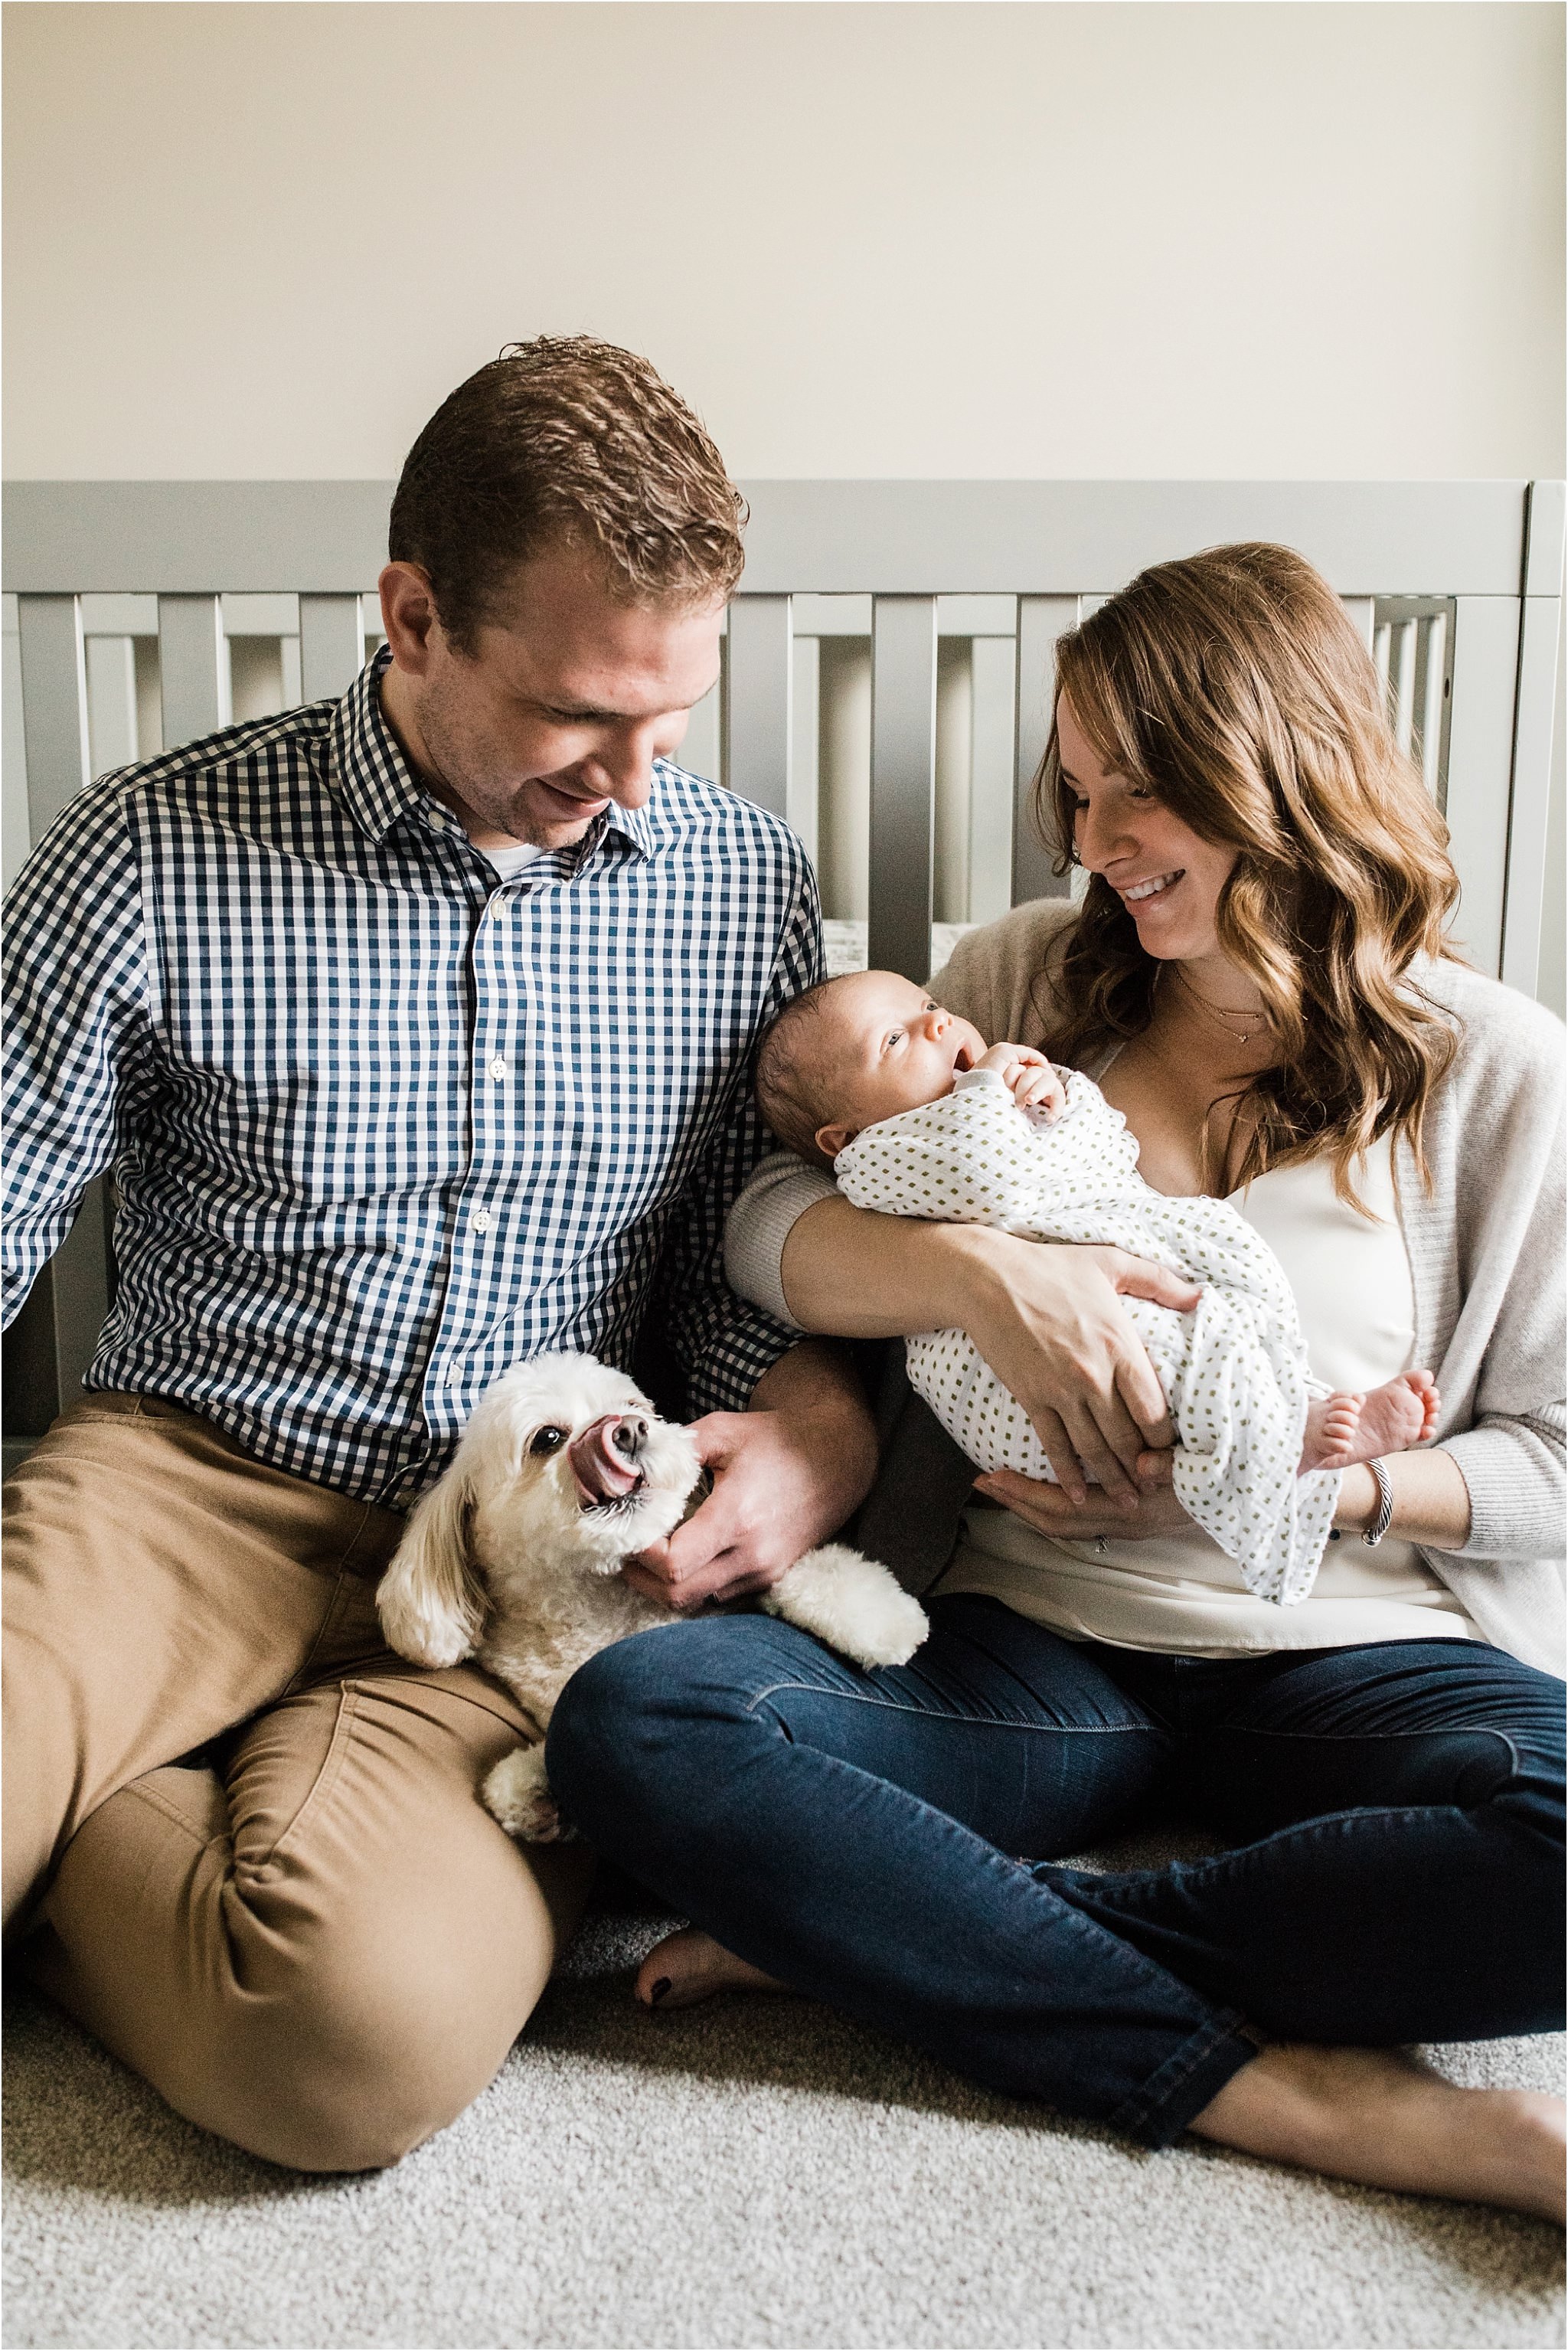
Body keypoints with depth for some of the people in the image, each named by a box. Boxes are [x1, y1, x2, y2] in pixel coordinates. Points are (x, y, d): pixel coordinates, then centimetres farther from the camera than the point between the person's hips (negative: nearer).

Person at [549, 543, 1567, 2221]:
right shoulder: (1030, 982, 10)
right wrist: (977, 1271, -17)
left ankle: (871, 1924, -20)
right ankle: (1296, 2097, -25)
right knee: (632, 1720, -25)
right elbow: (768, 1229, 3)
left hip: (1347, 1654, -1)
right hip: (1033, 1648, 2)